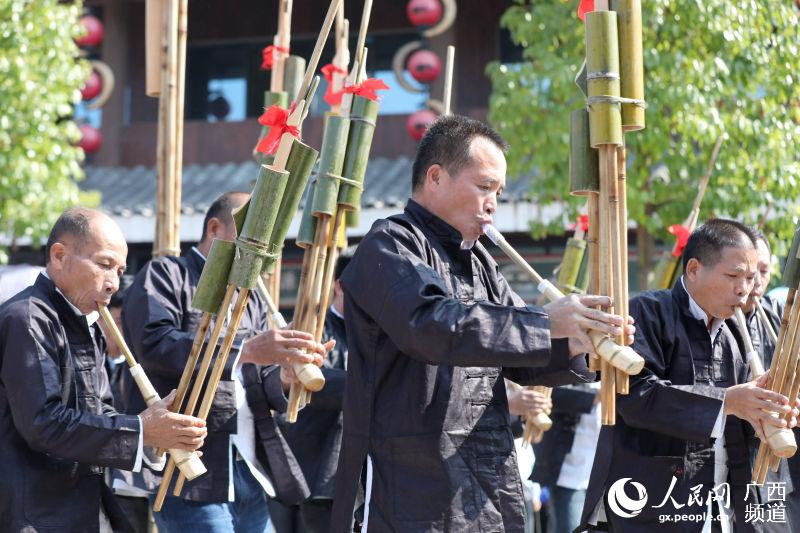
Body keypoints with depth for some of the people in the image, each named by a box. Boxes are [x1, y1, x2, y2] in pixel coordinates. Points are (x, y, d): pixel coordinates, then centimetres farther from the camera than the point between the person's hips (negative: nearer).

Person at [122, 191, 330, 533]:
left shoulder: (252, 300, 22)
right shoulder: (165, 275, 1)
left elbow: (262, 385, 15)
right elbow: (155, 344, -18)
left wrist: (286, 376, -9)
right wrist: (246, 349, -23)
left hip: (250, 473, 7)